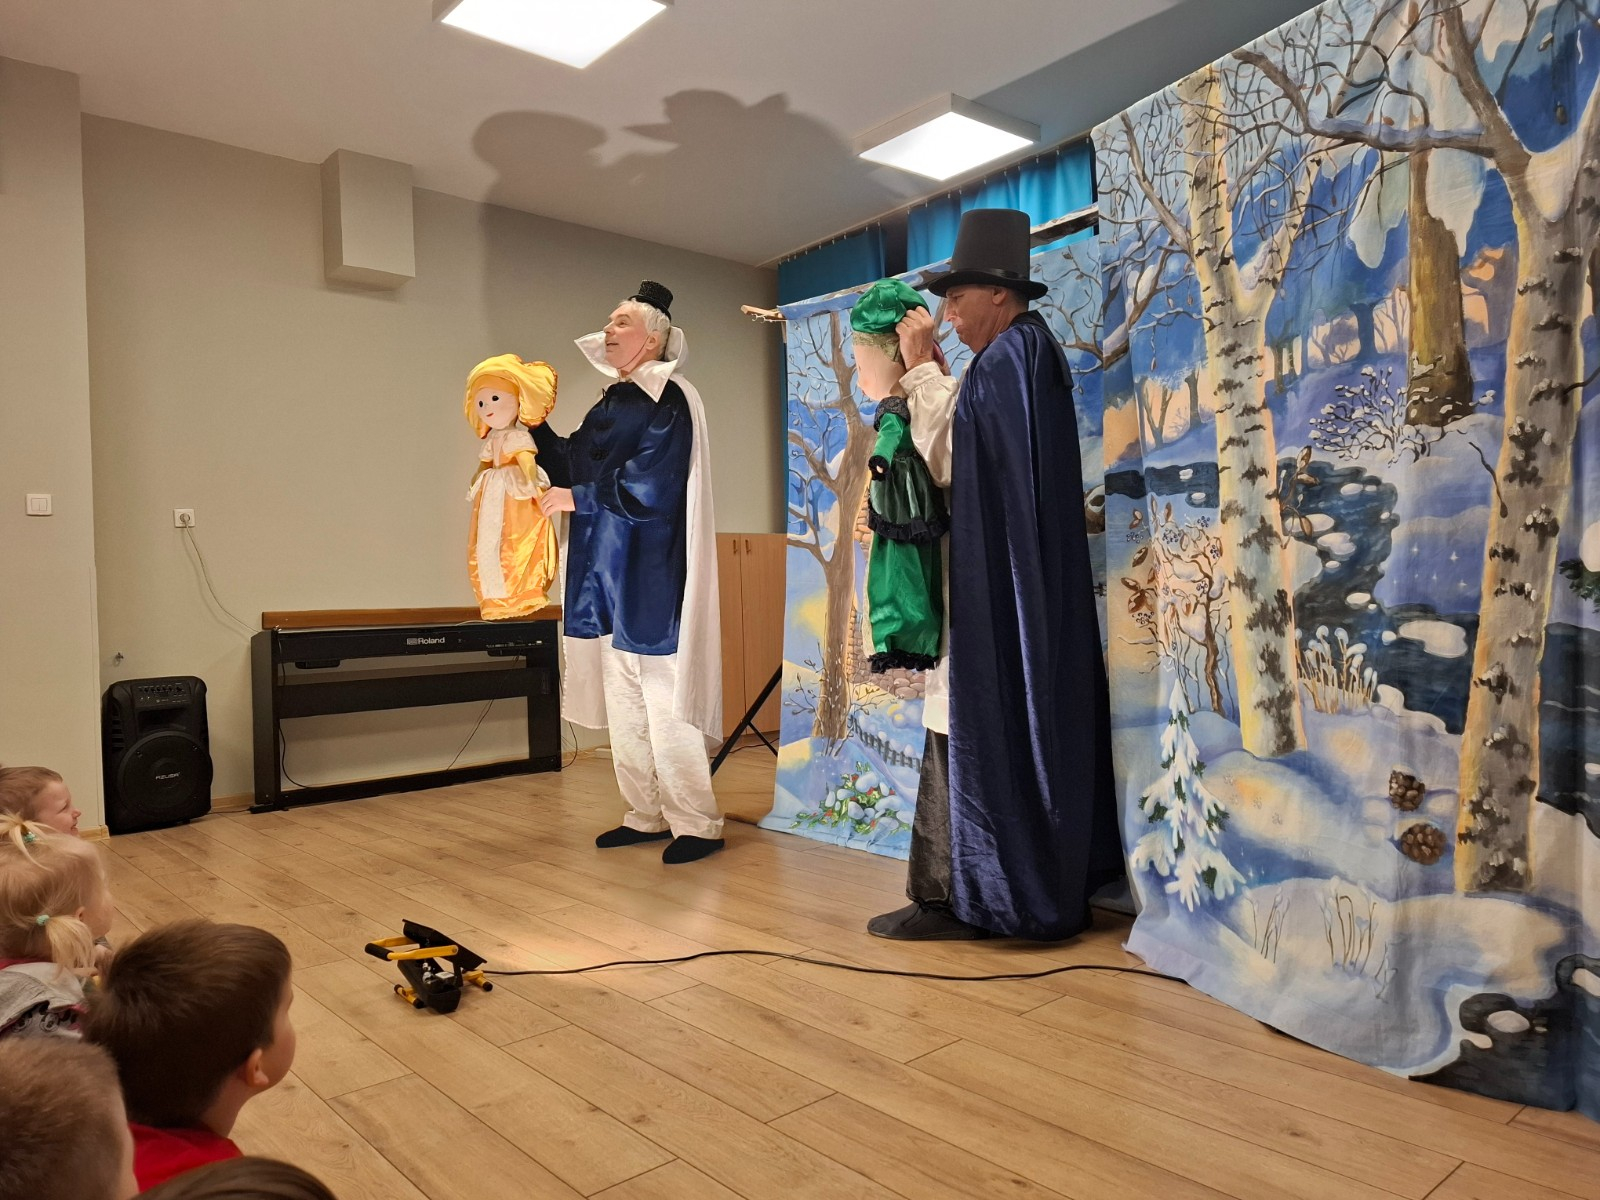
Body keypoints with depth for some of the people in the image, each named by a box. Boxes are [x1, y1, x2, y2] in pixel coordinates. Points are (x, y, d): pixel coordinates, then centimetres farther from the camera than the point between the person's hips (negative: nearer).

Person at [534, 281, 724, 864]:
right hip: (609, 577, 9)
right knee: (622, 704, 12)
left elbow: (650, 485, -20)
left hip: (650, 580, -9)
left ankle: (697, 824, 6)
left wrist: (578, 499, -11)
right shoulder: (612, 403, 17)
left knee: (663, 705, -5)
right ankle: (646, 816, 22)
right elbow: (571, 467, 19)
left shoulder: (669, 400, -10)